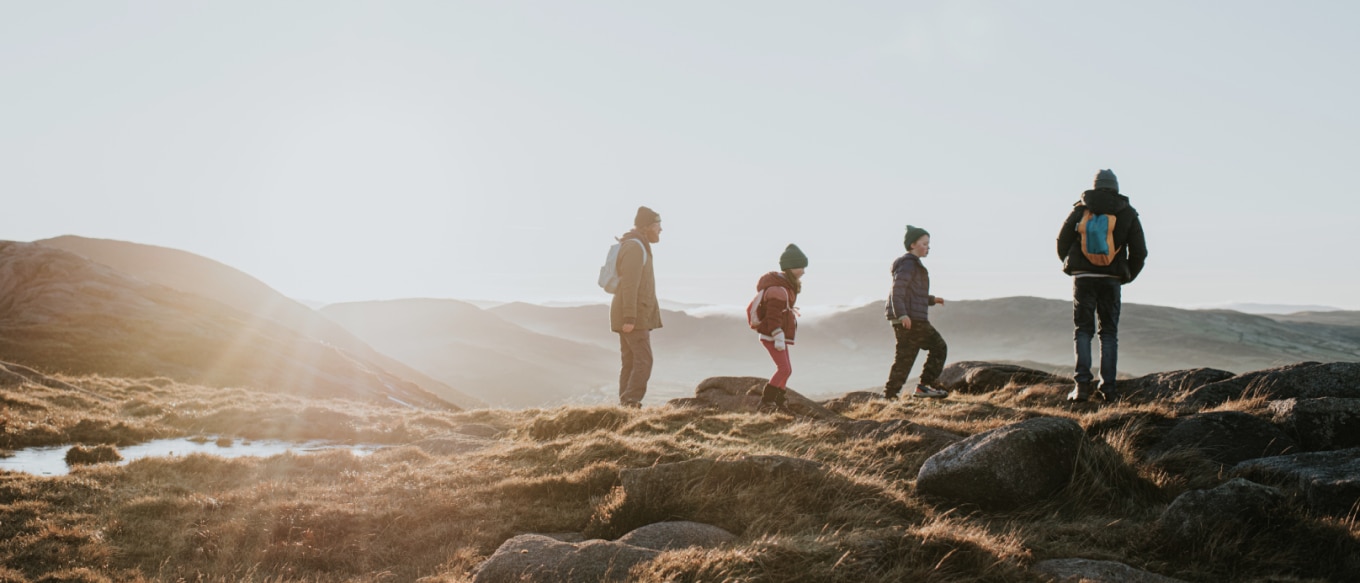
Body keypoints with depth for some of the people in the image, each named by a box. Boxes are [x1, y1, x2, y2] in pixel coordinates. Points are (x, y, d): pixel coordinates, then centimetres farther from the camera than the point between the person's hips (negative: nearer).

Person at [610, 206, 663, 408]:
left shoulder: (639, 248, 19)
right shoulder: (635, 248, -14)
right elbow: (629, 285, -21)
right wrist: (629, 318, -25)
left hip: (633, 317, 10)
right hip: (633, 316, -10)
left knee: (631, 362, 7)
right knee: (643, 360, -13)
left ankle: (625, 405, 6)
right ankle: (630, 402, -18)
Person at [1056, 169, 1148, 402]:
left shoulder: (1080, 210, 2)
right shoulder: (1128, 214, 3)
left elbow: (1062, 242, 3)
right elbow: (1140, 251, 1)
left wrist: (1070, 267, 20)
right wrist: (1128, 276, 17)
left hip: (1083, 277, 0)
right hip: (1111, 280, 0)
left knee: (1083, 330, 6)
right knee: (1109, 333, 9)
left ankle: (1083, 383, -6)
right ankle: (1108, 387, 5)